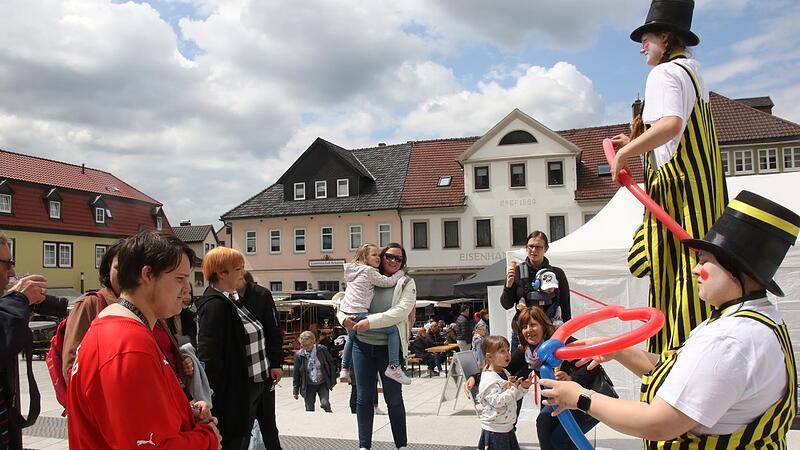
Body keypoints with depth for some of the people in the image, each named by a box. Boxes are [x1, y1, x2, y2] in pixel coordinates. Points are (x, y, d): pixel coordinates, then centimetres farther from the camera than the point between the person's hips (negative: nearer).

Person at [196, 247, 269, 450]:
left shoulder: (232, 300, 11)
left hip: (249, 391, 9)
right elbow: (209, 358, -24)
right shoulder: (214, 305, -19)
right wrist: (218, 400, -23)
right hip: (232, 395, -9)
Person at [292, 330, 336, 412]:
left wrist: (332, 381, 1)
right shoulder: (299, 355, -6)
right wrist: (295, 391, 5)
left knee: (325, 404, -18)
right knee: (309, 410, 3)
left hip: (323, 384, -1)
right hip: (308, 386, 1)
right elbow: (296, 374, 2)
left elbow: (331, 364, 3)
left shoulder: (322, 349, -8)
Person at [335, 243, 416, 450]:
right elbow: (342, 298, 14)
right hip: (362, 345, 3)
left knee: (394, 398, 7)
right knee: (363, 398, 10)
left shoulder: (406, 283, 0)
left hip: (389, 348, -2)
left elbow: (401, 311, -16)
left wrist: (370, 322, -22)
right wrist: (343, 317, -8)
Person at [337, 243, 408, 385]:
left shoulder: (354, 270, 19)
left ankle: (344, 369, 38)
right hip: (359, 314, -9)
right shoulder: (368, 271, -6)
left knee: (351, 338, 37)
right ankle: (394, 366, -12)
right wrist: (401, 271, 9)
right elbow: (389, 282, -6)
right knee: (393, 330, -7)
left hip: (347, 314, 9)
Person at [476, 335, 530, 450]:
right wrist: (512, 388, -27)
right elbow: (496, 401, -28)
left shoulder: (505, 373, 9)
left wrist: (523, 387, 0)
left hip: (508, 426, 9)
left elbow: (514, 397, 17)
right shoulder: (489, 379, -20)